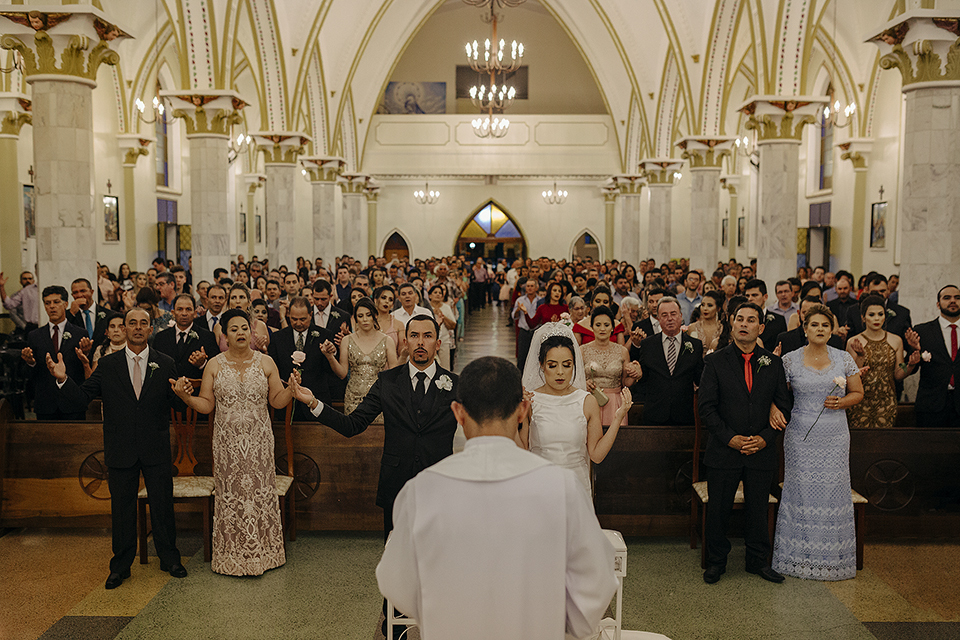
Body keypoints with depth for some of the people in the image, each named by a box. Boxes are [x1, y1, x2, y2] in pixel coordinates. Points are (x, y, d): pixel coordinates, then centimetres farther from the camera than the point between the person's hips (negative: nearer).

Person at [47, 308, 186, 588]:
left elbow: (179, 404, -3)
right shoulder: (108, 365, 1)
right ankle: (121, 565, 27)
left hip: (156, 449, 0)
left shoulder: (165, 364, 0)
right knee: (122, 508, 12)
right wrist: (62, 379, -20)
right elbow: (81, 399, -3)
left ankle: (169, 559, 27)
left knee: (163, 506, 9)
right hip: (120, 450, 1)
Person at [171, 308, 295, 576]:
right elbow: (206, 405, 2)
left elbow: (277, 401, 3)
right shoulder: (214, 365, 2)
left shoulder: (266, 363, 3)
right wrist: (185, 396, -16)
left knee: (260, 493, 4)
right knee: (230, 496, 4)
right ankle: (232, 555, 17)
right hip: (227, 443, 0)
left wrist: (291, 389, -16)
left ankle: (264, 551, 18)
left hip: (259, 442, 0)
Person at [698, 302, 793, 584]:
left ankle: (758, 561, 30)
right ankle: (716, 562, 23)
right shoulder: (715, 361, -1)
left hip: (762, 452, 2)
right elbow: (706, 407, -5)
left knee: (758, 509, 12)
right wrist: (729, 438, -13)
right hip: (724, 451, -2)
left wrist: (765, 437, -7)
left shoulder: (773, 363, 6)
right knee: (718, 509, 7)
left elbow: (784, 405, 6)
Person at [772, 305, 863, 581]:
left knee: (833, 493, 2)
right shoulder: (790, 360, 1)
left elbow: (858, 392, 11)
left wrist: (841, 402, -8)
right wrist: (773, 409, -16)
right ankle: (799, 557, 13)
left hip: (835, 438, 2)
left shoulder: (844, 359, 6)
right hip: (800, 437, -1)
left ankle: (832, 559, 16)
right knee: (801, 493, 1)